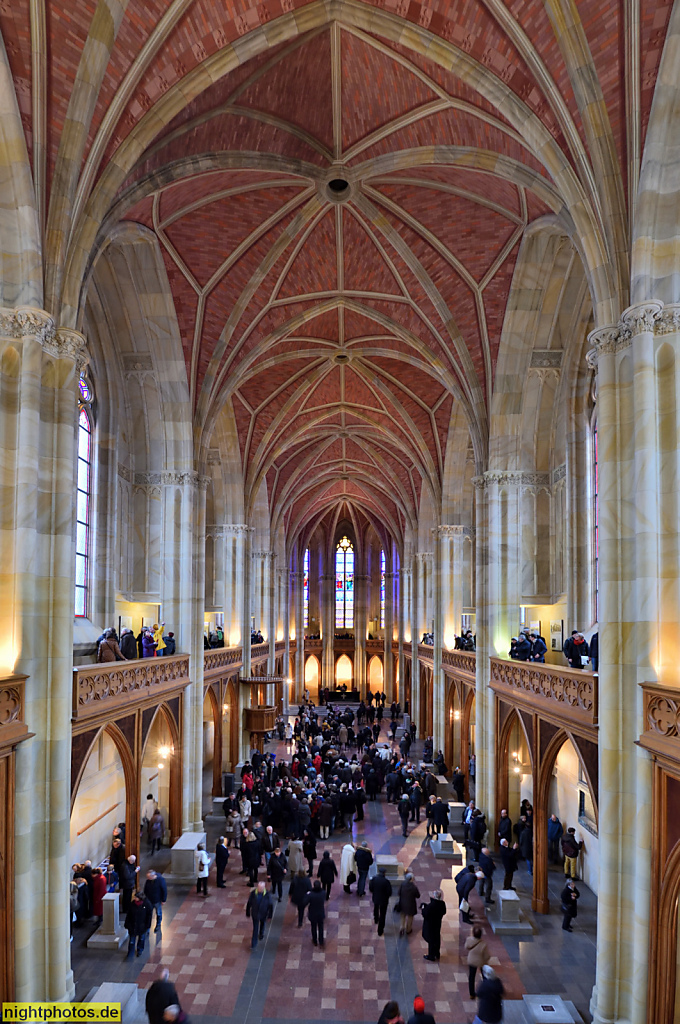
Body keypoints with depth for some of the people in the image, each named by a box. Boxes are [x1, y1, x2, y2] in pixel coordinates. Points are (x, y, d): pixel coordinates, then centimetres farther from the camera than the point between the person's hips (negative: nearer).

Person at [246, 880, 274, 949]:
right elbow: (249, 903, -10)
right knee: (255, 928, 7)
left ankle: (261, 933, 52)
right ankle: (254, 943, 22)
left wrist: (270, 915, -6)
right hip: (255, 914, -1)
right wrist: (247, 913, -1)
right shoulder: (253, 893, -24)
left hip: (263, 914, 1)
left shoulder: (267, 895, -24)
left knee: (262, 924, 26)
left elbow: (270, 905, -12)